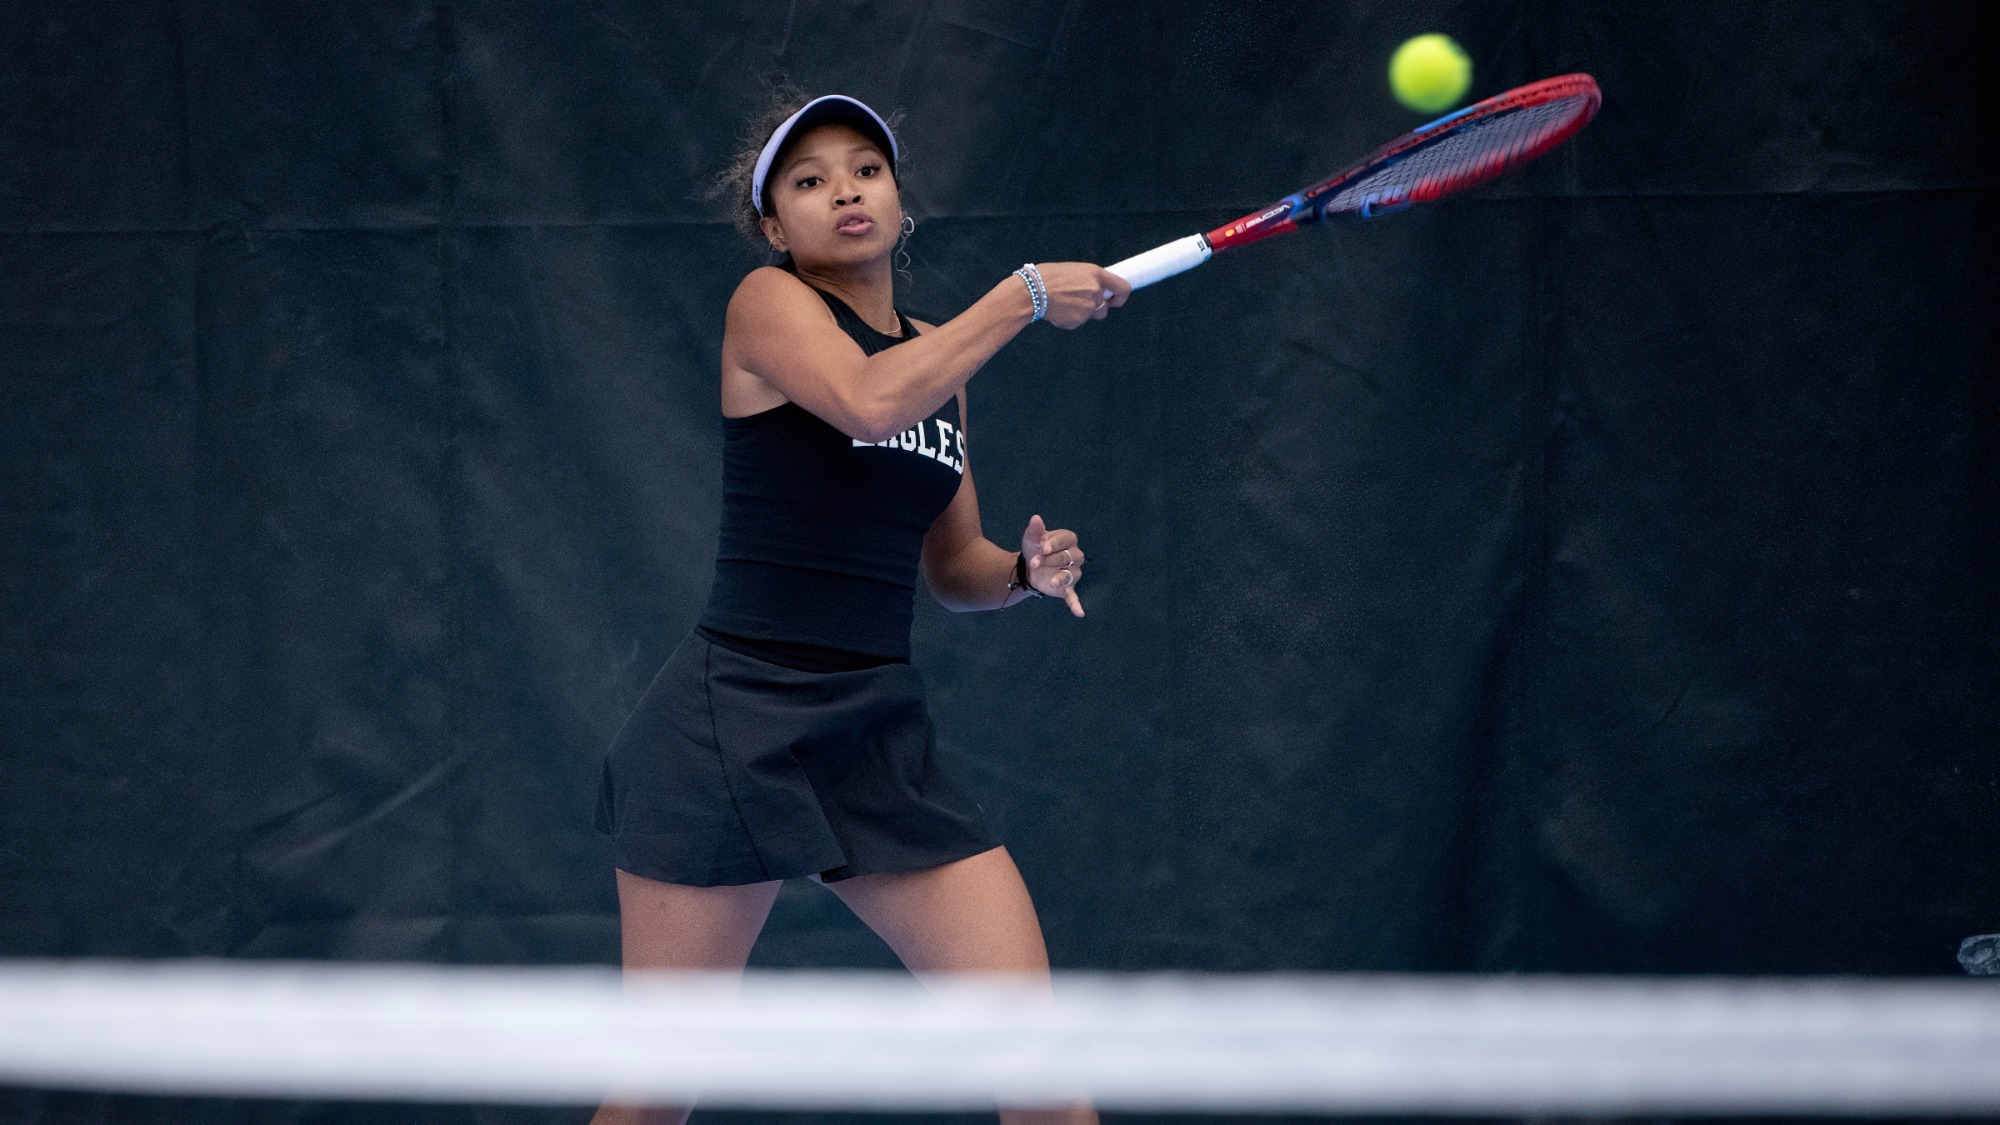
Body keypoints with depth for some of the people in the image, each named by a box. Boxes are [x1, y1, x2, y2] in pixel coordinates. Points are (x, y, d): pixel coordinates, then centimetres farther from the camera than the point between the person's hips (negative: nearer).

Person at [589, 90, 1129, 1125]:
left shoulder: (940, 359, 16)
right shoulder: (768, 304, -4)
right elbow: (868, 400, -25)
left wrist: (1025, 569, 0)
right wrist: (1026, 294, -16)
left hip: (881, 736, 6)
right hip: (738, 721, -6)